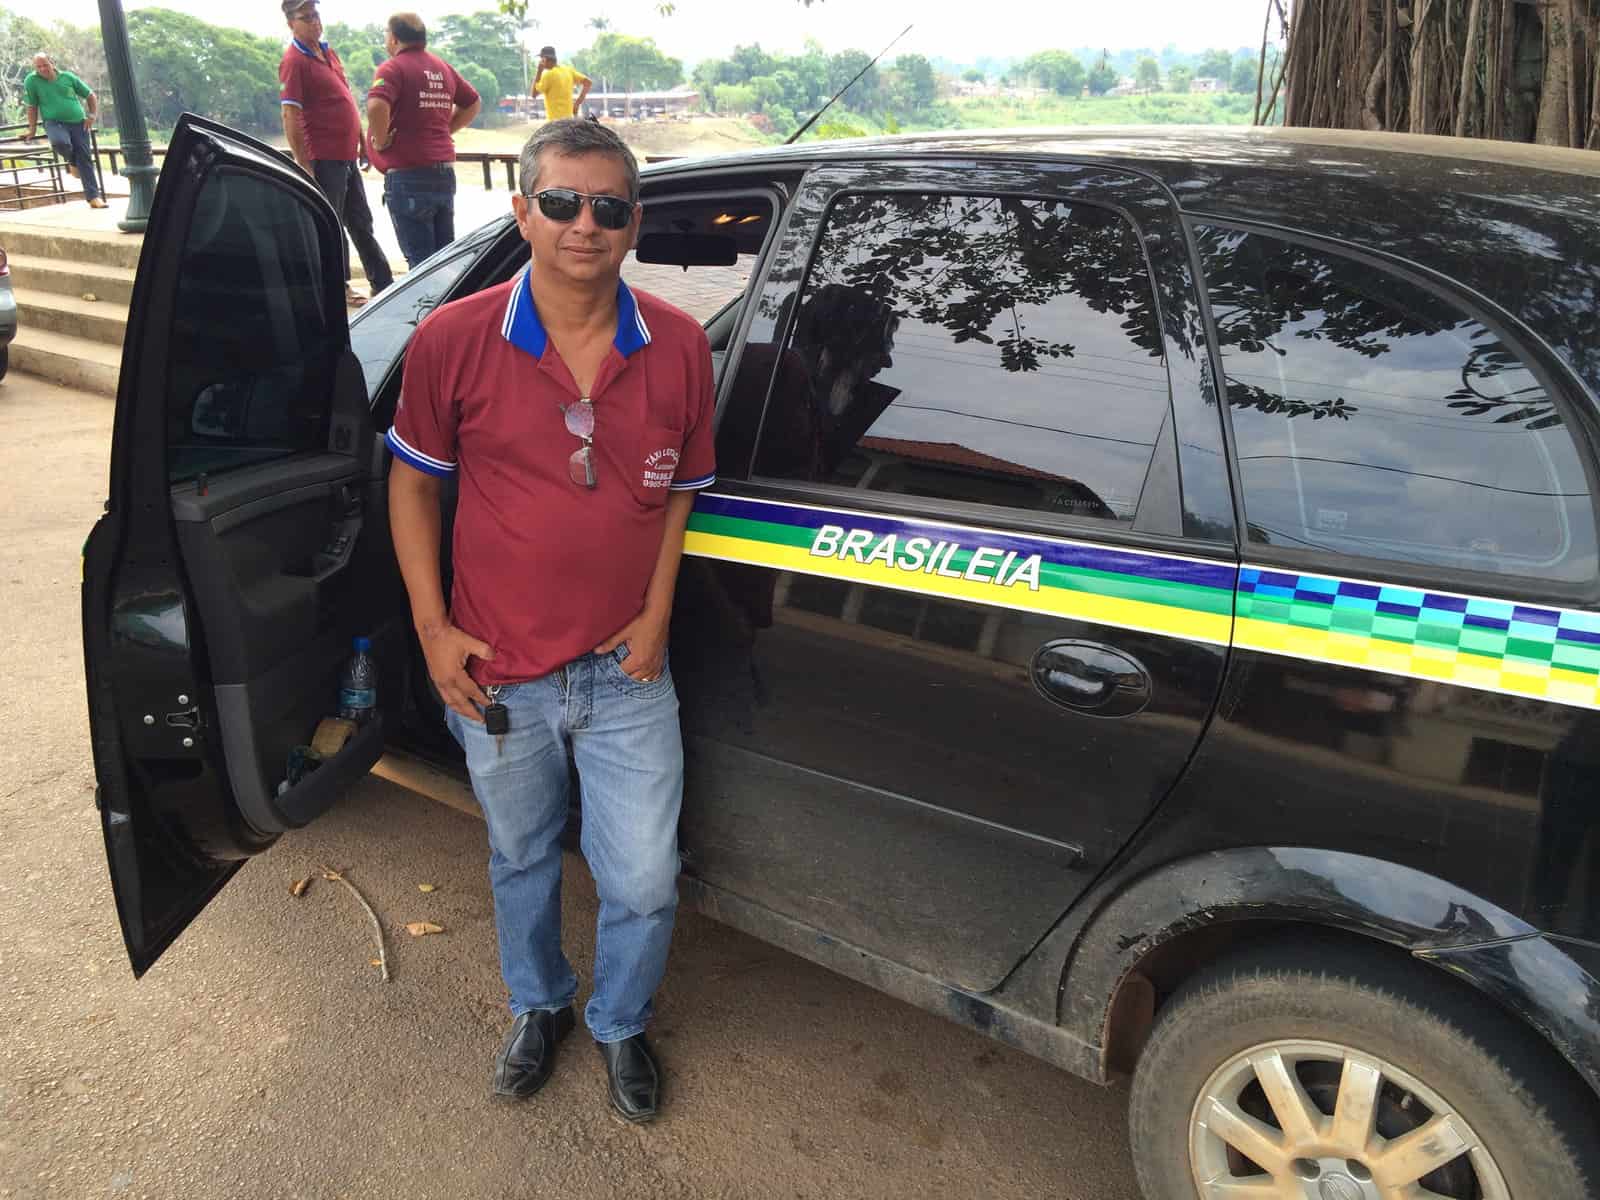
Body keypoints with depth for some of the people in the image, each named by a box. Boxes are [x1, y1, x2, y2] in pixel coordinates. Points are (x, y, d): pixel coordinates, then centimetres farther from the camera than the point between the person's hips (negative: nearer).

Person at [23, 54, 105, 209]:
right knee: (60, 142, -34)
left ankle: (93, 196, -2)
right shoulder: (31, 81, 1)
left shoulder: (68, 77, 5)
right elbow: (32, 107, 5)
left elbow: (90, 95, 13)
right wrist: (33, 129, 5)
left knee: (85, 158, -6)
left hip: (78, 122, 2)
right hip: (54, 122, -2)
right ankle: (72, 162, 3)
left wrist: (92, 115, -1)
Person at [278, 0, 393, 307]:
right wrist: (304, 166, -20)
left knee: (361, 224, 15)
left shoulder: (328, 52, 13)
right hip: (324, 158, -9)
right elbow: (290, 119, -16)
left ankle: (384, 285, 24)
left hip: (347, 155, 9)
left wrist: (363, 142, 18)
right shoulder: (294, 62, -12)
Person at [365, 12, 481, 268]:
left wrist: (380, 140, -11)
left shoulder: (393, 67, -9)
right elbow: (473, 103, 24)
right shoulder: (443, 67, 13)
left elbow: (376, 105, -27)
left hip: (408, 176, -7)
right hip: (445, 173, 7)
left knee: (420, 258, -4)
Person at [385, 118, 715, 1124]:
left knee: (645, 885, 7)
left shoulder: (678, 346, -7)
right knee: (521, 861, 22)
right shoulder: (453, 341, -11)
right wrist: (432, 628, -4)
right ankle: (540, 1006, 51)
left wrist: (655, 616, -5)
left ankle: (621, 1025, 39)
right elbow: (413, 482, 1)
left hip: (627, 673, 0)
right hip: (499, 674, 0)